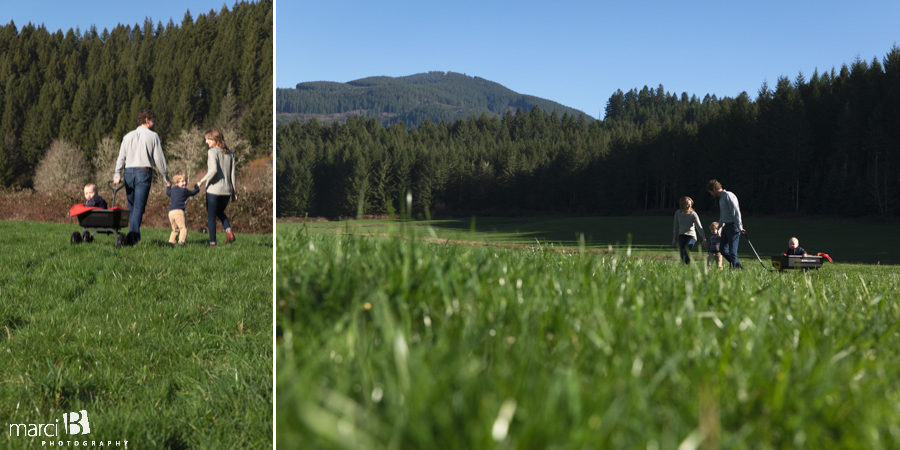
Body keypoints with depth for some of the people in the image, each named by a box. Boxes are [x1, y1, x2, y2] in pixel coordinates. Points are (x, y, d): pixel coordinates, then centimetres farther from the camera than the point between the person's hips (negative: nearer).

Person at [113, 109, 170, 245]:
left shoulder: (128, 136, 14)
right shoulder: (153, 136, 3)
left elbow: (121, 156, 4)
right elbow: (159, 158, 1)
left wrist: (117, 174, -2)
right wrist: (166, 177, 7)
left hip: (128, 172, 4)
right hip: (143, 172, -4)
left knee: (131, 206, 13)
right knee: (139, 207, -8)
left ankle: (134, 235, 14)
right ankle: (133, 234, -21)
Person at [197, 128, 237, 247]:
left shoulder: (212, 152, -9)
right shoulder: (230, 153, 8)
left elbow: (213, 170, -23)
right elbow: (232, 173, 9)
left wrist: (202, 180, -14)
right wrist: (234, 190, 13)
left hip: (213, 189, -6)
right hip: (226, 190, 6)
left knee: (211, 216, 7)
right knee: (220, 212, 25)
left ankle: (212, 243, 7)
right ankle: (229, 230, 1)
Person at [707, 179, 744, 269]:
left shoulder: (728, 195, -12)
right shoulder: (721, 198, 17)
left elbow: (736, 211, -20)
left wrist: (739, 227, -25)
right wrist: (718, 229, 33)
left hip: (733, 226, -10)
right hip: (726, 227, 10)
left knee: (732, 251, -9)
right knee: (724, 250, 8)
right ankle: (739, 268, 16)